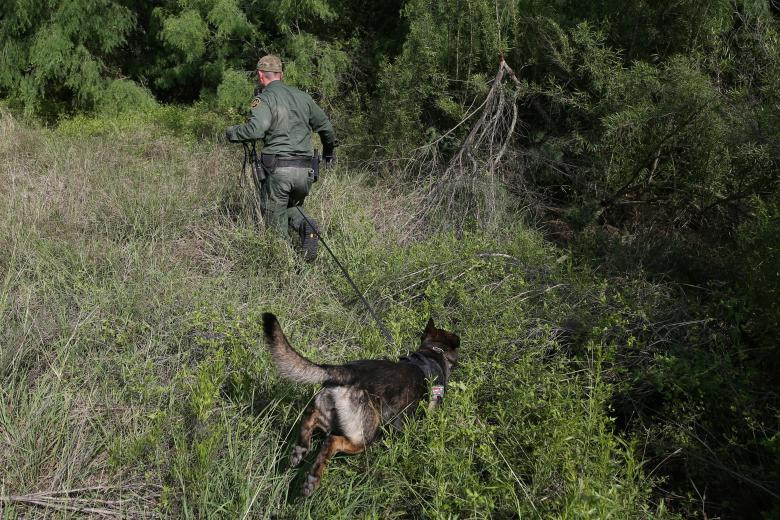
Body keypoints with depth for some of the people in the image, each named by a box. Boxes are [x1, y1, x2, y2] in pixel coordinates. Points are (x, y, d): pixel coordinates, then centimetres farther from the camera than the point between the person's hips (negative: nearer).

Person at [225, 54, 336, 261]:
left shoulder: (264, 99, -4)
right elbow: (325, 126, 22)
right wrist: (329, 151, 40)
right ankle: (306, 227, -6)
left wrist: (231, 132, -2)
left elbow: (256, 129, -21)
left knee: (276, 222, 6)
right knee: (293, 207, 24)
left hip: (278, 168, -5)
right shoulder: (302, 96, 14)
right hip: (305, 170, 5)